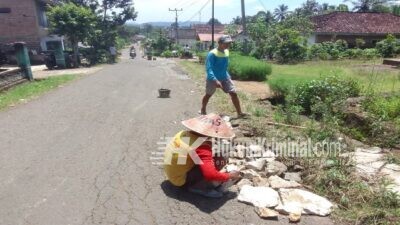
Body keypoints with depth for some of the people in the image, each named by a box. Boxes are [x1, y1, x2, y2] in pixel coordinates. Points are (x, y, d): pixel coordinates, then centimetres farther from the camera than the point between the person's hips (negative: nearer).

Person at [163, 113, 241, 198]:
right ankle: (195, 187, -5)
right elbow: (210, 174, -32)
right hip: (182, 180, -9)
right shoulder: (202, 146, -26)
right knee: (219, 162, -19)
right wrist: (229, 176, -14)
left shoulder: (184, 133, -3)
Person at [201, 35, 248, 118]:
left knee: (234, 93, -2)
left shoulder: (226, 52, 2)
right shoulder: (212, 54, -21)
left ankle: (239, 113, 6)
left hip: (225, 77, 6)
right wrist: (215, 80, -40)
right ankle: (203, 110, 35)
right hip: (213, 79, -5)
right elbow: (208, 68, -28)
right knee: (208, 95, 11)